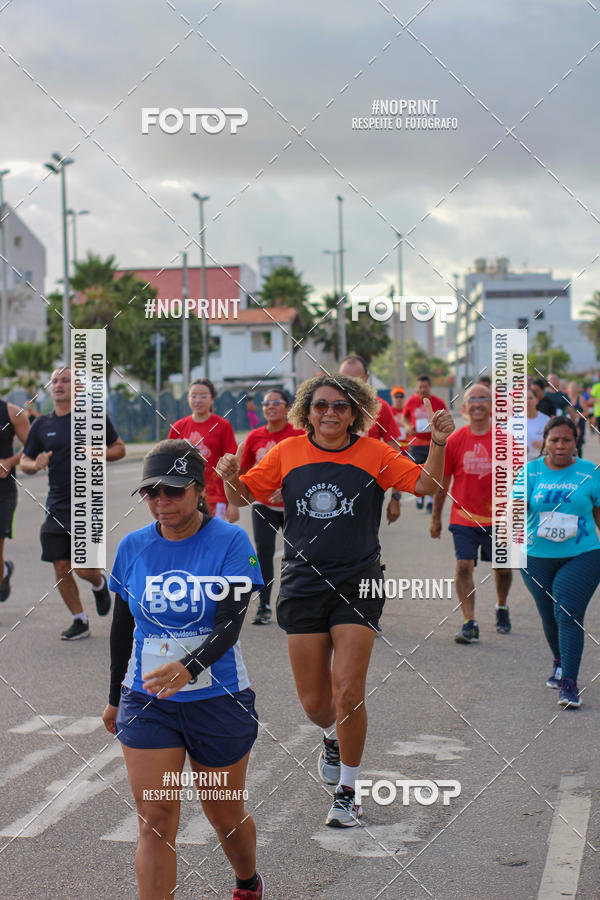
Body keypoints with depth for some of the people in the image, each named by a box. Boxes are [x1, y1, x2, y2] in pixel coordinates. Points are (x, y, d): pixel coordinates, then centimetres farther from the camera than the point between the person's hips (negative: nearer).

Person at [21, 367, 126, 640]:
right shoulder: (42, 425, 8)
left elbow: (119, 448, 7)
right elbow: (25, 461, 13)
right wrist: (36, 465, -10)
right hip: (56, 505, 4)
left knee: (84, 567, -10)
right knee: (61, 568, 2)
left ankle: (99, 583, 27)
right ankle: (79, 621, 19)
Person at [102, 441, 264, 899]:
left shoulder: (230, 542, -12)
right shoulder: (133, 546, 0)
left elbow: (229, 625, -21)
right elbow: (122, 626, 11)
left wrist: (188, 667, -38)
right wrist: (115, 697, 19)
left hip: (218, 701, -2)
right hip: (146, 702, 2)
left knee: (225, 813, 15)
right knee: (156, 819, -6)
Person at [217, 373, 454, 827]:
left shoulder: (374, 454, 0)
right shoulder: (287, 453, 4)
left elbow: (424, 484, -7)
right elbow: (244, 495, 11)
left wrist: (438, 444, -23)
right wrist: (231, 478, -11)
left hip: (357, 585, -2)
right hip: (303, 583, 2)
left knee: (348, 694, -10)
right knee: (314, 702, 6)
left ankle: (347, 790, 8)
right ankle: (333, 738, 42)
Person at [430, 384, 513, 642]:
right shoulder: (454, 441, -3)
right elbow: (442, 481, 4)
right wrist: (435, 517, 7)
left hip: (498, 518, 1)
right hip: (463, 517, -1)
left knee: (503, 568, 12)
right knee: (464, 565, -12)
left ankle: (501, 608, 41)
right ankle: (469, 623, -6)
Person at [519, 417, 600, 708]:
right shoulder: (531, 471, 0)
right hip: (537, 557, 2)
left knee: (568, 614, -14)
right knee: (549, 615, 15)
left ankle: (569, 682, -14)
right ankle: (559, 662, 42)